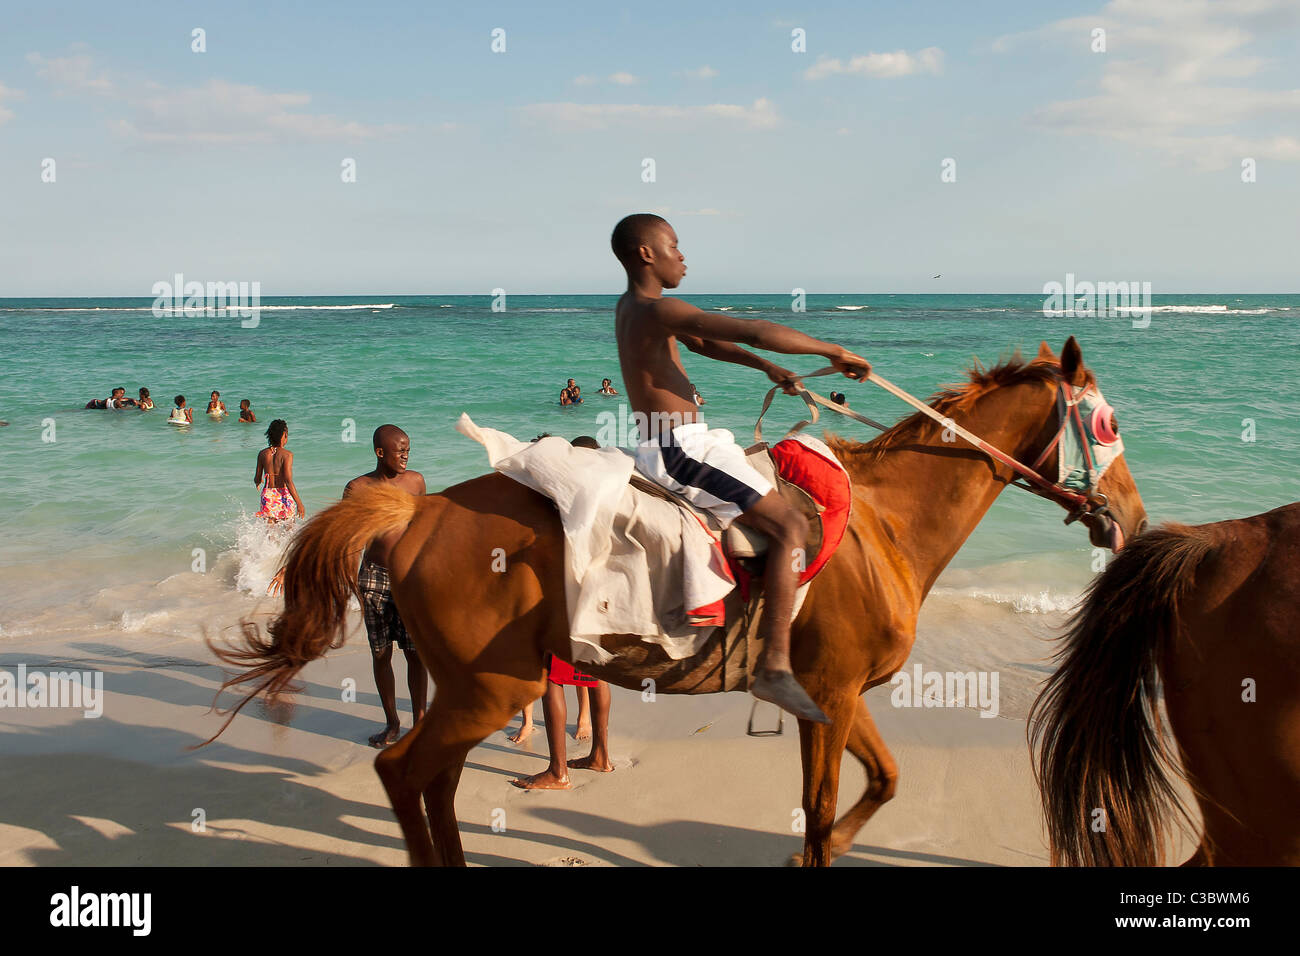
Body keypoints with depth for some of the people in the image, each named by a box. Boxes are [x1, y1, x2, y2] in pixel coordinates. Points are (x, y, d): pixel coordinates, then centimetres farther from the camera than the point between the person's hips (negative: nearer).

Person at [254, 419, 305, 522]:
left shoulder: (262, 454, 2)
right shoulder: (287, 454, -12)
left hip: (267, 494, 4)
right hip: (283, 494, -3)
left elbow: (257, 480, 9)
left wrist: (258, 481, 35)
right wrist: (299, 503, -17)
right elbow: (288, 481, -18)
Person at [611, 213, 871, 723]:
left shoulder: (631, 306, 15)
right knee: (790, 525, -16)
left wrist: (767, 368, 22)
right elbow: (753, 331, -25)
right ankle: (775, 666, -21)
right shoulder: (661, 310, -17)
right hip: (680, 449, -11)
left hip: (659, 447, 11)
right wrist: (834, 351, -16)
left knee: (759, 466, 32)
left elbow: (701, 342, 28)